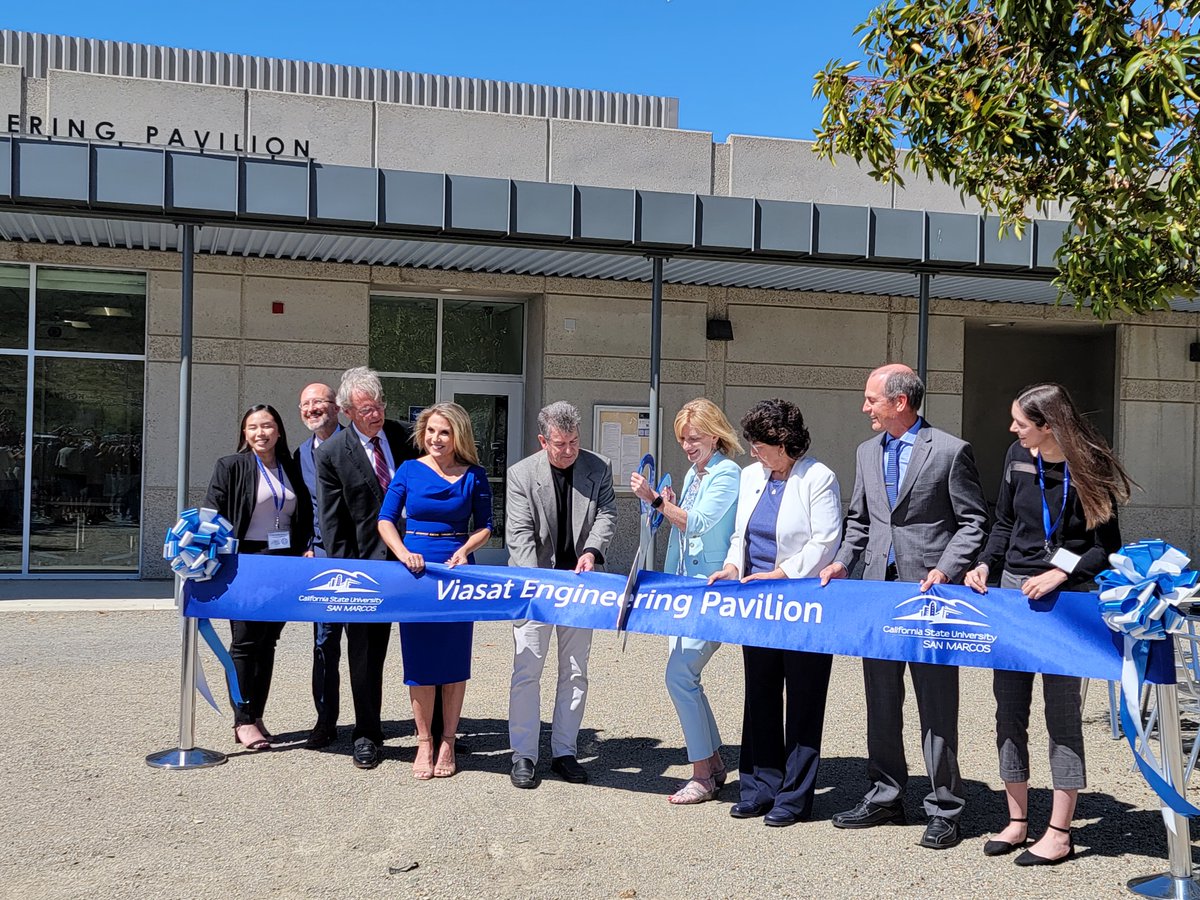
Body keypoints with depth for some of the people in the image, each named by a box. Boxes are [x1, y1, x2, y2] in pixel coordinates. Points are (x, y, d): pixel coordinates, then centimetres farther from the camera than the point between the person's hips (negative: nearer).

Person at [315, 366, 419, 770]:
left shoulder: (403, 436, 1)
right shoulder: (331, 454, -6)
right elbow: (332, 523, -5)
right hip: (367, 562, -2)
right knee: (365, 653, 7)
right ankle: (366, 735, 20)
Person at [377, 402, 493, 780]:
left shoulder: (474, 475, 2)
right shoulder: (409, 470, 3)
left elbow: (484, 525, 5)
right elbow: (386, 520, 1)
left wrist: (465, 550, -13)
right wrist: (403, 553, -16)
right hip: (415, 570, 0)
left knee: (454, 660, 5)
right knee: (419, 659, 4)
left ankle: (447, 743, 17)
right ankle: (424, 742, 16)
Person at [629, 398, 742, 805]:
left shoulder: (727, 474, -10)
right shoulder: (695, 472, 15)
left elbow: (697, 523, -18)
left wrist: (656, 500, -19)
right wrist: (663, 503, 6)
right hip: (684, 587, 9)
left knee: (679, 675, -12)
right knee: (685, 675, 10)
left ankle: (702, 776, -2)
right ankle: (714, 764, 23)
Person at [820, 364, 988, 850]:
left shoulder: (950, 451, -6)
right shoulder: (867, 452, 13)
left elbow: (974, 522, -5)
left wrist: (945, 570, -16)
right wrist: (842, 561, 5)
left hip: (928, 591, -6)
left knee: (936, 705, -1)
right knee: (881, 700, 13)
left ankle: (944, 809, 9)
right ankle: (885, 797, 25)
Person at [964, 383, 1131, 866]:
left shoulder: (1089, 468, -11)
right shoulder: (1017, 457, 3)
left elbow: (1107, 545, -7)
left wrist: (1059, 573, -18)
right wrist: (985, 564, -1)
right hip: (1013, 589, 6)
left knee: (1062, 714, 0)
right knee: (1009, 708, 8)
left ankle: (1059, 832, 10)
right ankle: (1017, 820, 20)